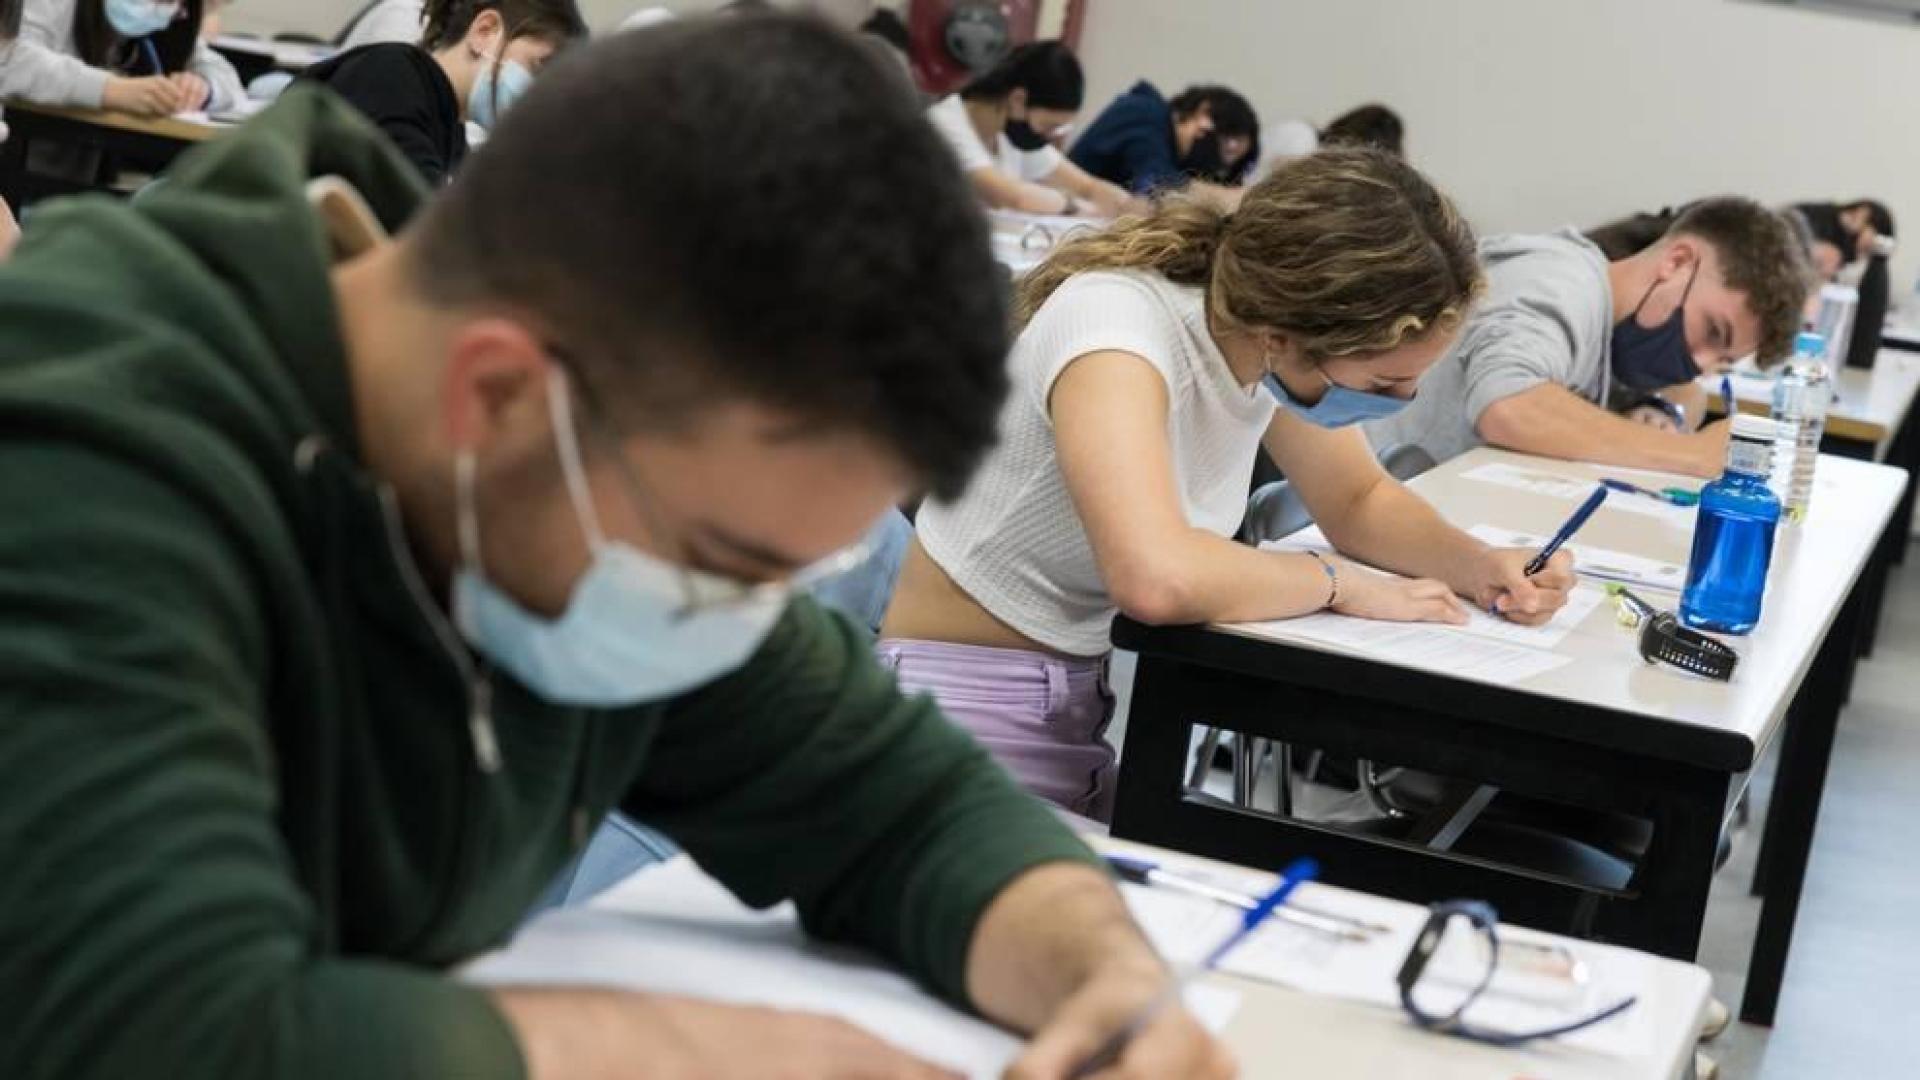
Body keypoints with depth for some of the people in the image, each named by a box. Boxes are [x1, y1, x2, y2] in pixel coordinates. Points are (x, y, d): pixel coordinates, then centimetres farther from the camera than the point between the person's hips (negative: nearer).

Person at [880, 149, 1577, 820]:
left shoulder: (1277, 342, -5)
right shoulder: (1116, 328, -27)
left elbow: (1357, 501, 12)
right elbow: (1156, 577, -42)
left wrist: (1477, 566, -7)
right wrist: (1339, 584, -24)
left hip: (1083, 703, 8)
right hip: (967, 709, -8)